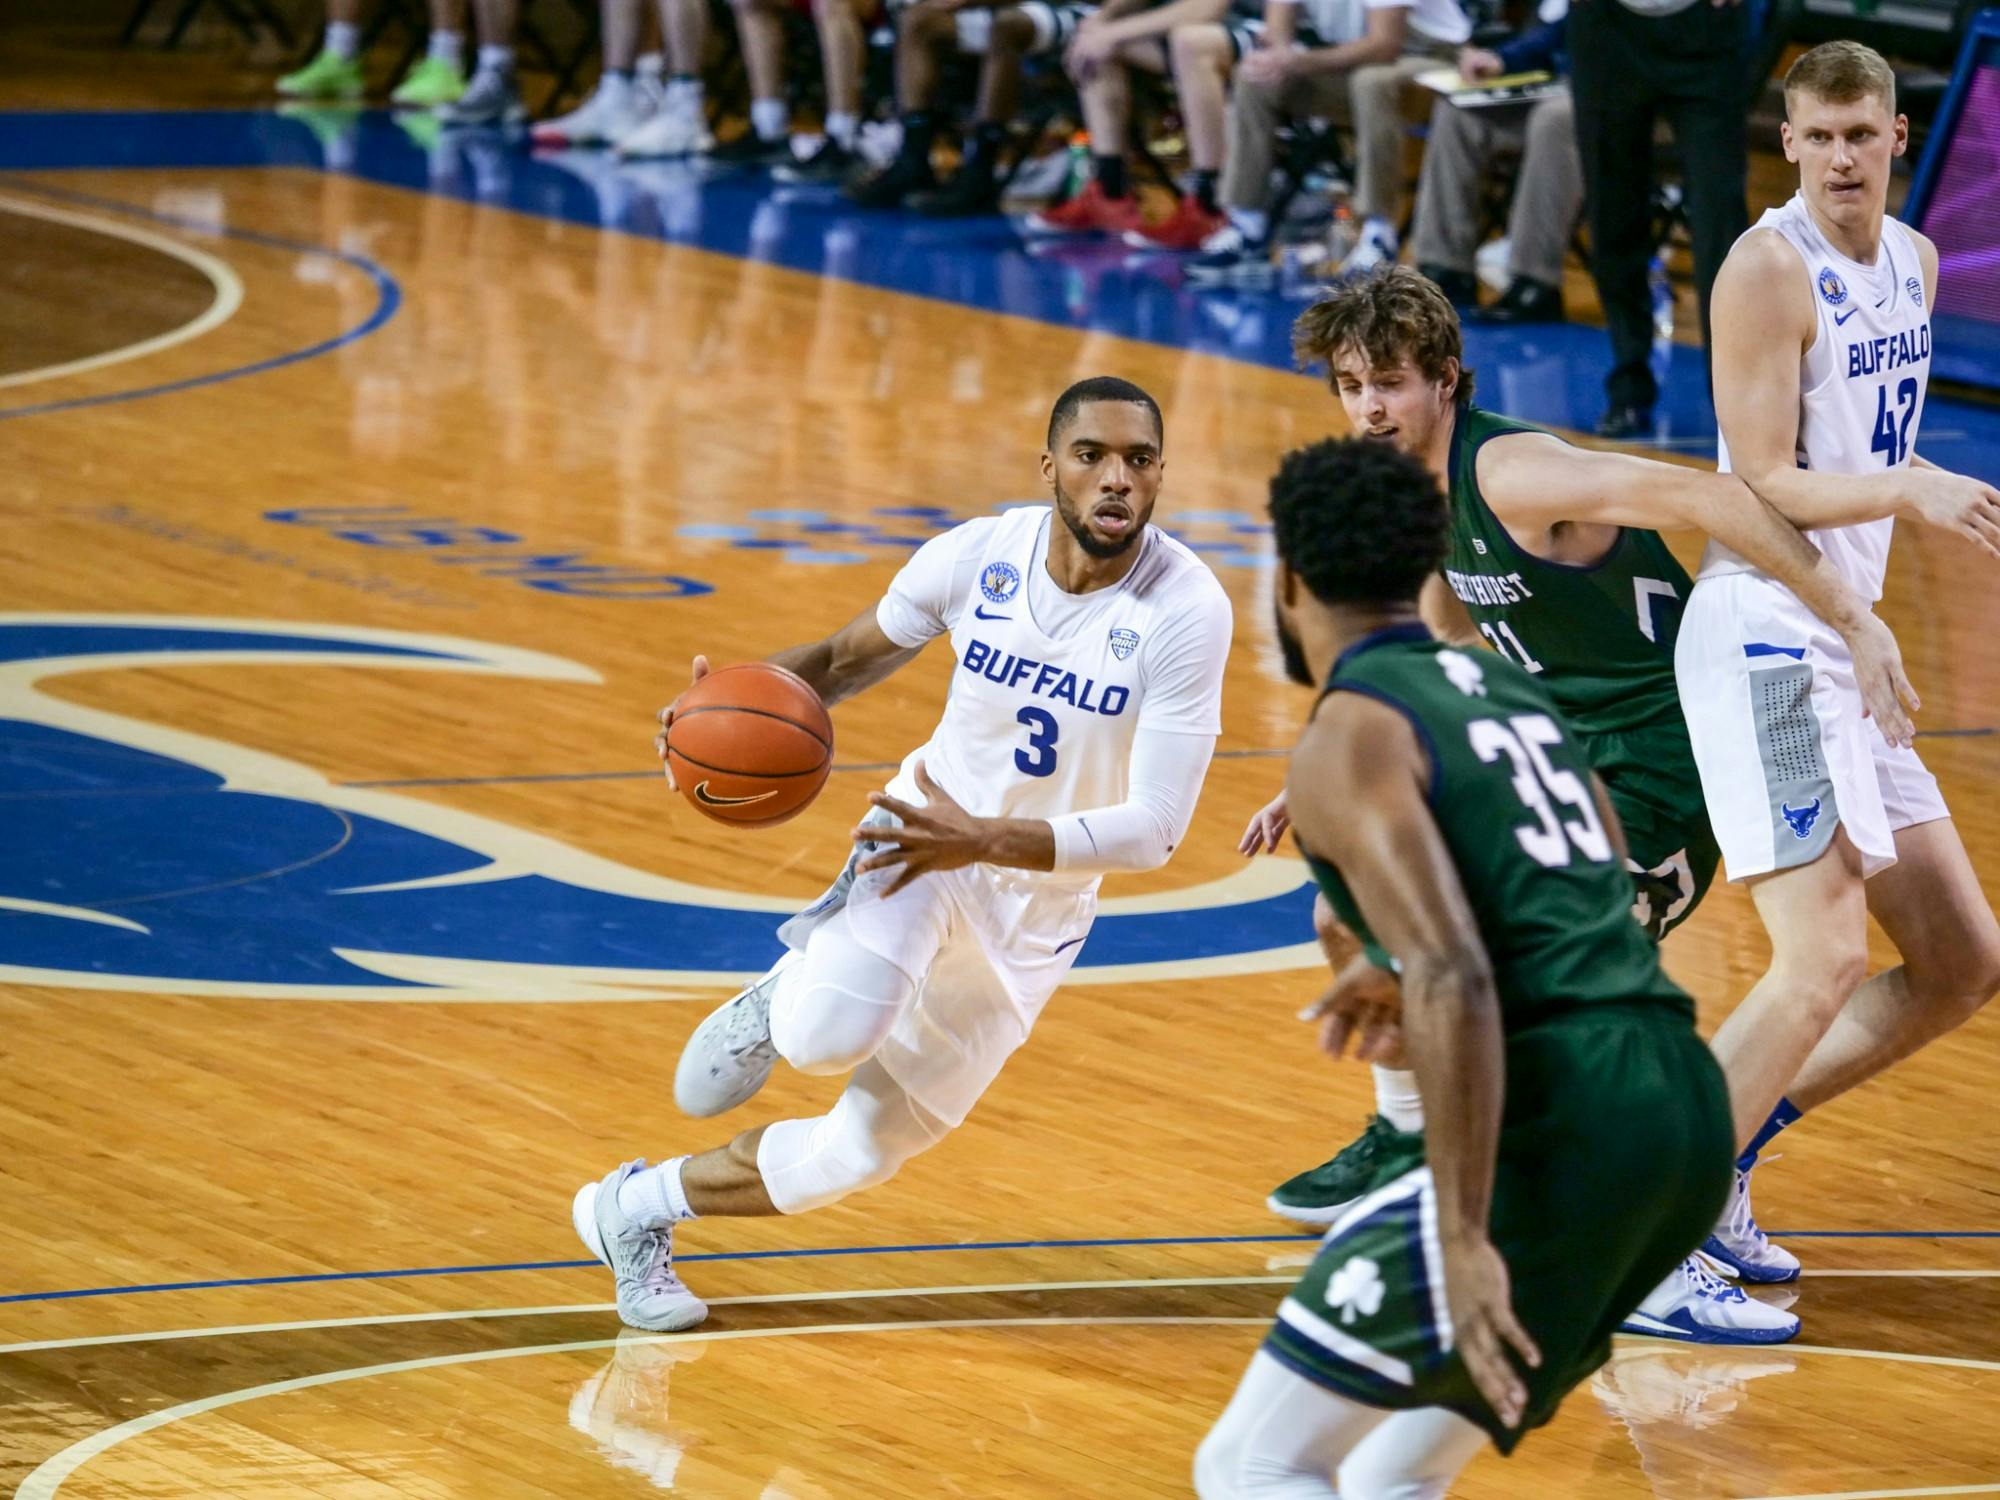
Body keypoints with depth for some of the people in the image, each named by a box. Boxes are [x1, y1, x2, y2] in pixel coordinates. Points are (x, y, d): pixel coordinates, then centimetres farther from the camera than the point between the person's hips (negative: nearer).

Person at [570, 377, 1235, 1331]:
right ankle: (781, 1000, 5)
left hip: (1036, 909, 0)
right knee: (832, 1031, -33)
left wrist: (984, 841, -33)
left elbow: (1153, 832, -23)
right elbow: (855, 653, 8)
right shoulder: (976, 556, -13)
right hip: (924, 834, 0)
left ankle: (637, 1209, 29)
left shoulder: (1186, 611, -22)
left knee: (858, 1154, 4)